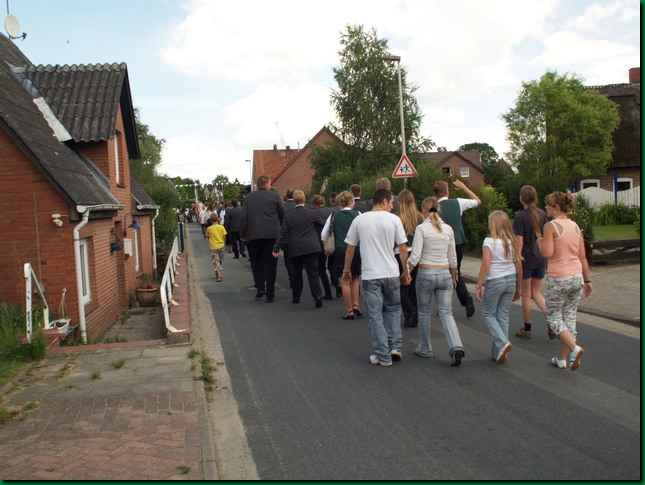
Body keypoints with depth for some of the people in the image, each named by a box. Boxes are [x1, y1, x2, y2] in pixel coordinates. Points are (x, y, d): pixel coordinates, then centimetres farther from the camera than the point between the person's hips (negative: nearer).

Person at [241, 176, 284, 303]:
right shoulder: (275, 196, -1)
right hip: (272, 234, -1)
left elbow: (244, 217, 1)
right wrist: (279, 227, 20)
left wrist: (243, 234, 8)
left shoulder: (250, 197, 4)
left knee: (256, 262, 16)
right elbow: (282, 214, 4)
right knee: (270, 264, 5)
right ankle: (270, 293, 6)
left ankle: (260, 287, 4)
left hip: (254, 235, 1)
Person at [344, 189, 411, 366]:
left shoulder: (359, 220, 0)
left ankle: (383, 355, 7)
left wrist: (347, 269, 18)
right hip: (391, 273, 1)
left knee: (375, 315, 5)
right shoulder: (394, 219, -2)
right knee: (393, 309, 20)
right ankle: (395, 347, 14)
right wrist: (406, 271, 10)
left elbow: (350, 247, 5)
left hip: (370, 275, -1)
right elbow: (403, 247, -1)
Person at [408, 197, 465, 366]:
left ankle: (425, 349, 24)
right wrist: (454, 276, 23)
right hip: (444, 274, 3)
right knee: (446, 313, 5)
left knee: (424, 312, 13)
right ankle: (456, 347, -13)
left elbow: (415, 256, -14)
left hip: (426, 274, -3)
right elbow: (452, 258, 9)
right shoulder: (448, 229, 4)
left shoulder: (421, 228, -9)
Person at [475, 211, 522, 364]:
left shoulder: (489, 241, -11)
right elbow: (518, 265, 8)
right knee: (503, 316, 10)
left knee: (488, 314, 10)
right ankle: (498, 352, 14)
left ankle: (502, 343, -8)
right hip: (510, 280, 5)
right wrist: (518, 287, 17)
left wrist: (479, 285, -11)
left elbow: (485, 264, -17)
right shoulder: (511, 241, 5)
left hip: (494, 281, -5)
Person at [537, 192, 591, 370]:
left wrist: (539, 241, 2)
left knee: (554, 318, 8)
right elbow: (582, 256, 9)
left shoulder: (550, 226, -12)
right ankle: (562, 359, 20)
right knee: (569, 318, 13)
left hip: (557, 279, -6)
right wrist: (587, 280, 15)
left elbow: (547, 253, -18)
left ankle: (574, 348, -12)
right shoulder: (575, 226, 6)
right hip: (576, 277, 6)